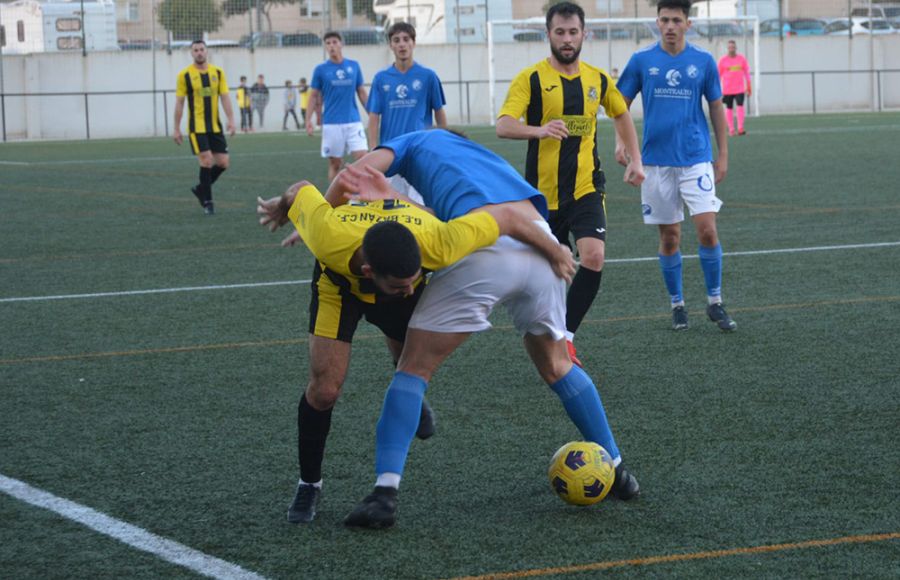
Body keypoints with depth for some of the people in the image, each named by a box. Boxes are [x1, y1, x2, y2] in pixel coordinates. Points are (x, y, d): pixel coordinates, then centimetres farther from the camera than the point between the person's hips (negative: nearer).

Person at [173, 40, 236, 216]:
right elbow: (179, 103, 0)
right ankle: (207, 201, 1)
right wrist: (176, 129, -1)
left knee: (223, 163, 1)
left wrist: (231, 120, -9)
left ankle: (200, 188, 23)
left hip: (215, 126, 4)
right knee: (206, 161, -12)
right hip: (197, 127, -4)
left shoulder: (218, 72, 6)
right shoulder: (185, 75, -3)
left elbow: (225, 97, 4)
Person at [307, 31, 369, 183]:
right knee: (335, 164, 4)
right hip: (331, 123, -1)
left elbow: (361, 92, 13)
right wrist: (309, 119, -4)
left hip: (353, 122, 1)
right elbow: (314, 96, 6)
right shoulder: (321, 69, 2)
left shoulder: (354, 66, 6)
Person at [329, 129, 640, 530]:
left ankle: (385, 492, -5)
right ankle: (617, 471, 35)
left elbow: (355, 172, 6)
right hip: (539, 244, 5)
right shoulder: (482, 156, 39)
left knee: (414, 368, 5)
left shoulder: (415, 142, 27)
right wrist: (392, 199, 4)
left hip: (484, 247, -5)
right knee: (556, 366, 28)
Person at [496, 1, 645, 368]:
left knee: (594, 258, -19)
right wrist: (540, 130, -37)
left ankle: (565, 336, -7)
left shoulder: (598, 79, 5)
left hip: (586, 189, 2)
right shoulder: (531, 78, -6)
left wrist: (636, 160, 15)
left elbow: (621, 115, 24)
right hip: (543, 192, -2)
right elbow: (503, 126, -18)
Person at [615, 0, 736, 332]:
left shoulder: (704, 62, 2)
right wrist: (622, 142, -7)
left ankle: (715, 302, 2)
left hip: (696, 158, -1)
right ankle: (677, 304, 18)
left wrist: (723, 155, 8)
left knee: (707, 229, -11)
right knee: (669, 236, 5)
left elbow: (716, 108, 9)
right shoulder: (641, 61, 1)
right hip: (657, 161, 1)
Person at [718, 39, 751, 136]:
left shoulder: (742, 58, 5)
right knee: (729, 108, 4)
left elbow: (747, 73, 10)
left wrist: (749, 87, 10)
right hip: (727, 89, 0)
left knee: (740, 106, -12)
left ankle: (740, 128, -14)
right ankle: (731, 129, 11)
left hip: (740, 88, 0)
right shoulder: (723, 60, 1)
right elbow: (718, 75, 5)